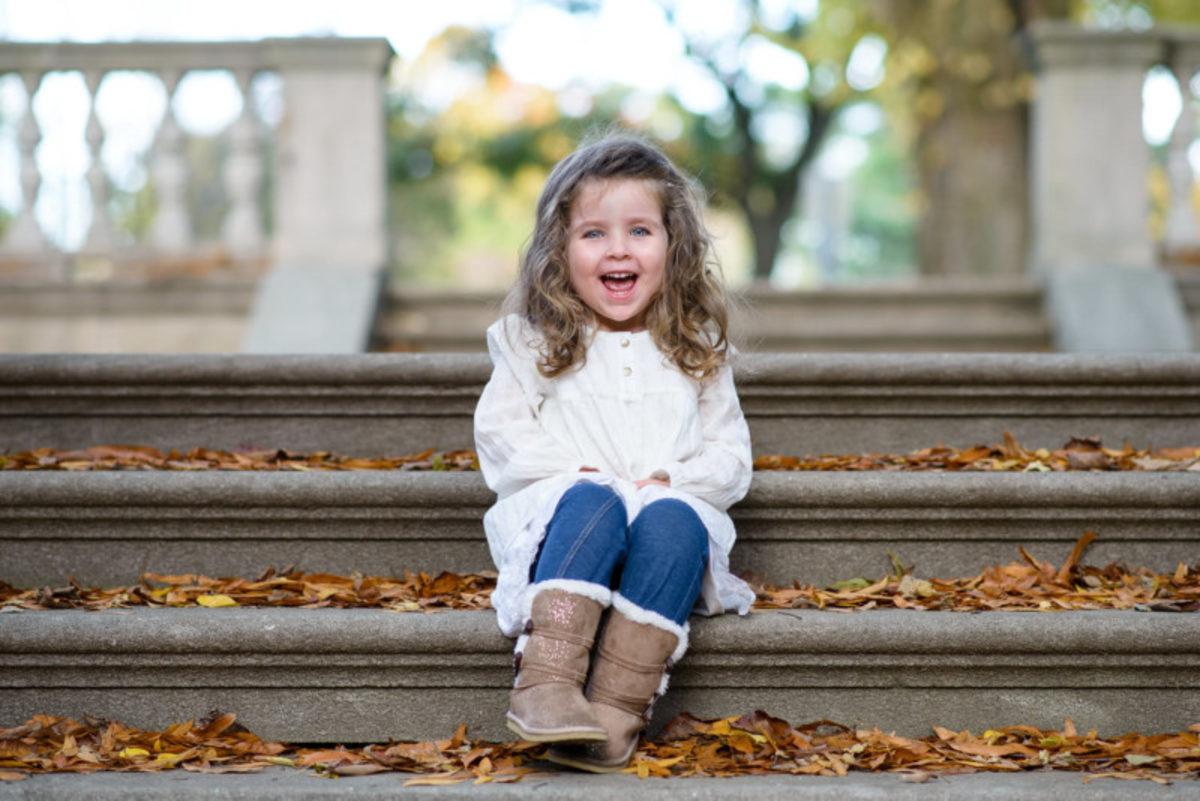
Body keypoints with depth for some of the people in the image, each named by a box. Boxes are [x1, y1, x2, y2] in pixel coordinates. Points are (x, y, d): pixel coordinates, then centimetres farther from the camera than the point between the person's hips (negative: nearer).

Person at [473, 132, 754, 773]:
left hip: (672, 511, 1)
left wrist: (675, 479, -7)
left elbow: (731, 455, 15)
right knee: (593, 504, -37)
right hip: (562, 519, -1)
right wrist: (574, 470, -10)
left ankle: (617, 709, -44)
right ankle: (543, 684, -50)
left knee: (671, 522, -36)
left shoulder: (696, 353, 19)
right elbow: (500, 434, 7)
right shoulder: (532, 345, 15)